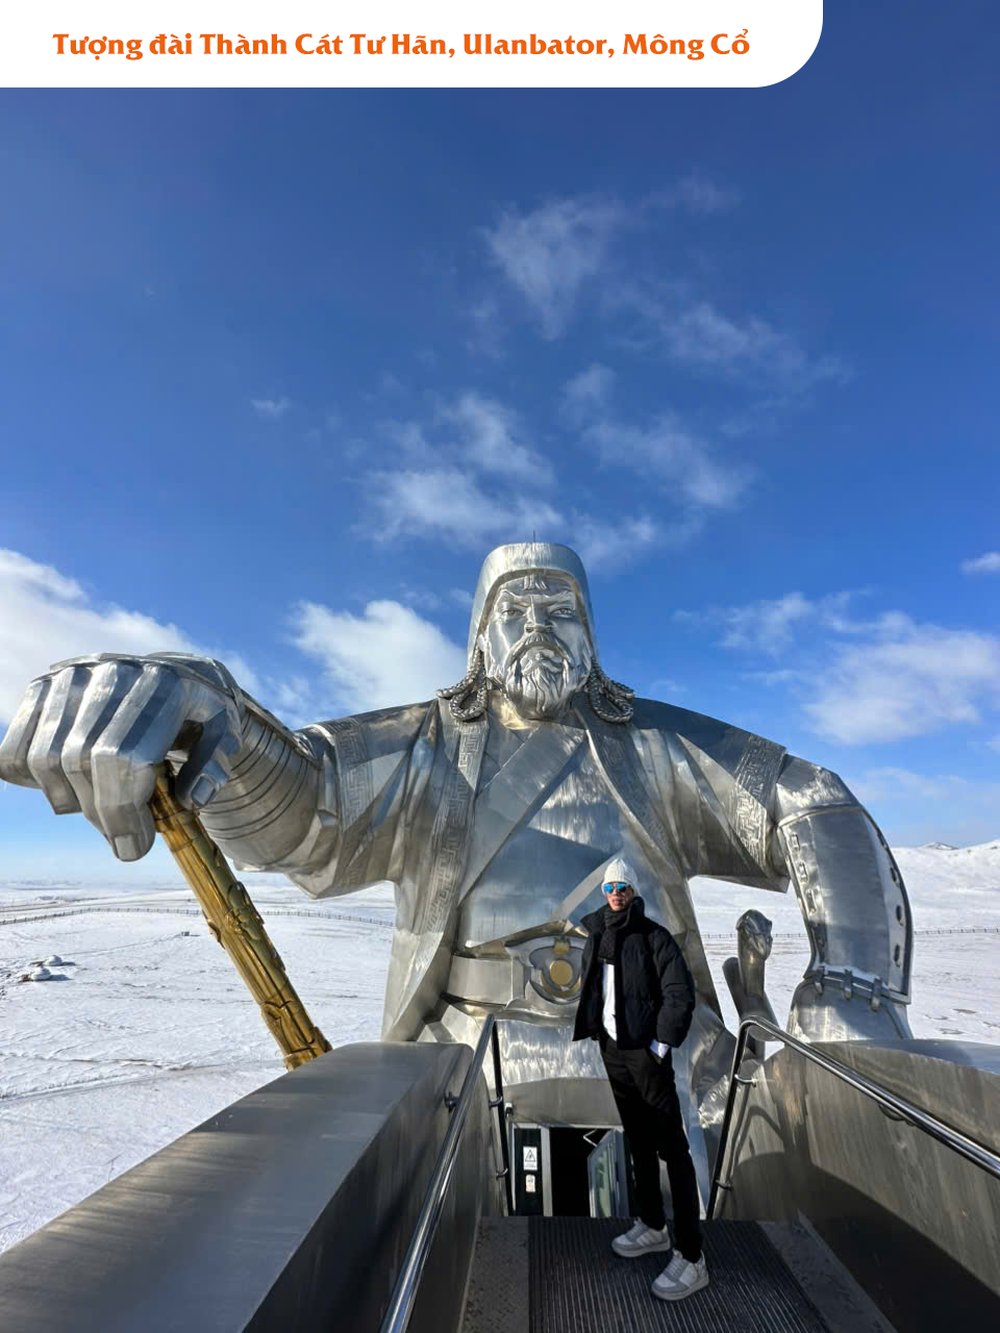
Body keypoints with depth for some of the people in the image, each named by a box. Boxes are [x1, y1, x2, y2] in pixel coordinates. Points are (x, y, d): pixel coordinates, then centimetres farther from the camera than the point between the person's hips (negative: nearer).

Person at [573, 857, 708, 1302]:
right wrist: (592, 1032, 8)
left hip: (645, 1052, -6)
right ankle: (653, 1226, 36)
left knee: (672, 1149, -1)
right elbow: (589, 991, 14)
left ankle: (691, 1258, 9)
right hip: (612, 1049, 6)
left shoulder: (654, 936, -14)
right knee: (638, 1142, 20)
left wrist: (662, 1043, -16)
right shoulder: (595, 938, 4)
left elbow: (681, 994, -17)